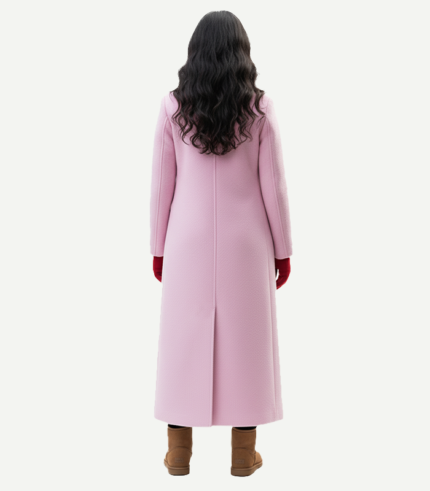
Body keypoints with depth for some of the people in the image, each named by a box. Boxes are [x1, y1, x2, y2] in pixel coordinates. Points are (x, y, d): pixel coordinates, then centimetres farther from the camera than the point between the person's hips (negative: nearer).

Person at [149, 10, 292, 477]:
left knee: (185, 338, 10)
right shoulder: (259, 107, -7)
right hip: (244, 241, -1)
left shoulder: (172, 106, -4)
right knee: (245, 338, 9)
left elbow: (161, 184, -2)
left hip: (189, 240, 1)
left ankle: (179, 452, 20)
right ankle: (243, 453, 20)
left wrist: (159, 246, 8)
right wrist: (282, 247, 5)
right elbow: (273, 185, -5)